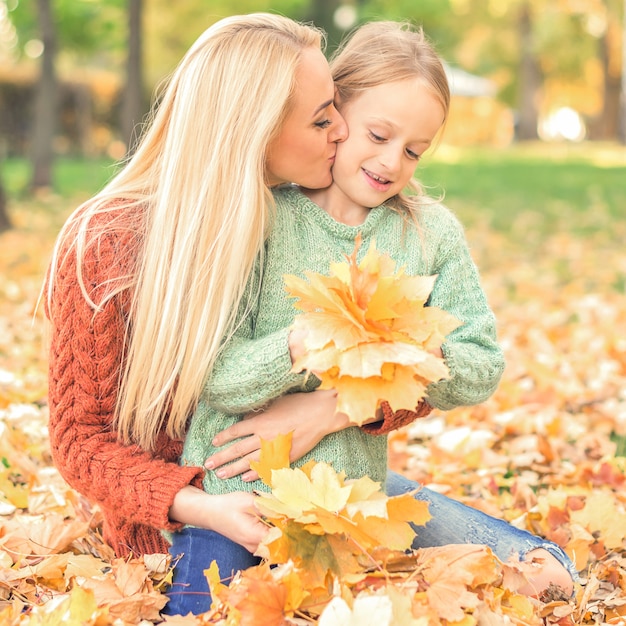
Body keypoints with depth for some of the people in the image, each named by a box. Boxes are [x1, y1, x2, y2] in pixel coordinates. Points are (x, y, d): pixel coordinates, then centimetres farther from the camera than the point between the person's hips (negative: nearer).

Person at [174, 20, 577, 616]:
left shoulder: (431, 232, 1)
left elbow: (481, 370, 0)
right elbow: (214, 378, -17)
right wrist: (308, 343, -35)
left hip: (356, 486, 3)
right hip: (235, 493, -3)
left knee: (541, 568, 0)